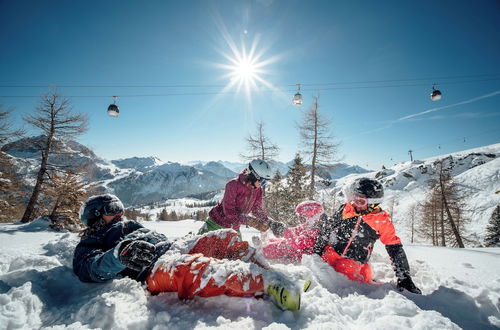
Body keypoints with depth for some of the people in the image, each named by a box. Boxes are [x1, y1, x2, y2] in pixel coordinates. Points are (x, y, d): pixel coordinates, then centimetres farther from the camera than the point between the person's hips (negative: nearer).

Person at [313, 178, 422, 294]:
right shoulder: (347, 208, -4)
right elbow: (326, 229, 5)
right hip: (330, 253, 2)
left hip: (353, 263, -2)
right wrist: (316, 251, 7)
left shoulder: (382, 221, -9)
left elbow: (395, 249, -1)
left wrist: (404, 278, -2)